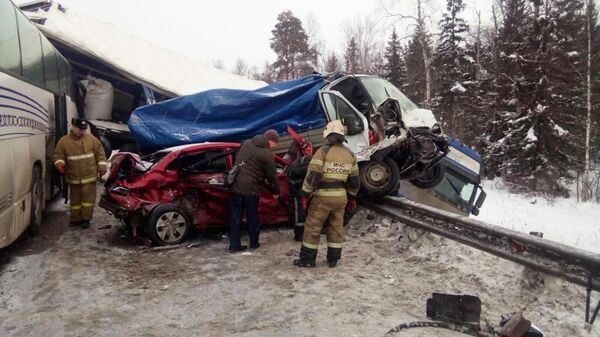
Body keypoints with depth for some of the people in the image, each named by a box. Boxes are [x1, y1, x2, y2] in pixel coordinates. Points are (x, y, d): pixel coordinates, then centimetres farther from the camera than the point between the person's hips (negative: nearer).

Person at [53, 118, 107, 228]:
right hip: (73, 177, 1)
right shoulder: (64, 141, 1)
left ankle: (86, 219, 6)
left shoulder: (91, 139, 2)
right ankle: (75, 219, 20)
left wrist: (102, 166, -1)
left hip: (89, 176, -1)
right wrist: (60, 164, -17)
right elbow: (58, 155, 4)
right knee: (75, 199, 10)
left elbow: (100, 152, 5)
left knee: (88, 198, -2)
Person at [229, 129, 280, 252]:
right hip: (250, 189, -5)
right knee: (252, 217, 12)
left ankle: (234, 245, 12)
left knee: (236, 217, 9)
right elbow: (272, 175, -4)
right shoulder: (267, 154, -11)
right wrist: (276, 191, 11)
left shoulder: (246, 143, 9)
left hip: (236, 186, 6)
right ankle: (254, 243, 24)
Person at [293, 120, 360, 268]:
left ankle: (308, 259, 10)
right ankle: (333, 259, 20)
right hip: (341, 196, 5)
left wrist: (305, 194, -9)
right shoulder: (350, 154, 7)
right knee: (336, 228, 14)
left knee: (312, 227, 4)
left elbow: (313, 175, -17)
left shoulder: (323, 152, -11)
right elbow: (354, 180, 12)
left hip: (323, 196, -5)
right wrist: (351, 198, 22)